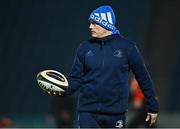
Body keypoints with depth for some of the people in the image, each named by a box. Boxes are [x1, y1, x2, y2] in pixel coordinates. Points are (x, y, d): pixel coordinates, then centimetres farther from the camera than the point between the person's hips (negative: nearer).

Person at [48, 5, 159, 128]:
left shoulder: (127, 47, -1)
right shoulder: (85, 47, 5)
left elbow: (143, 77, 4)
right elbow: (76, 78, 7)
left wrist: (153, 107, 6)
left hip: (116, 112, -1)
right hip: (88, 113, 1)